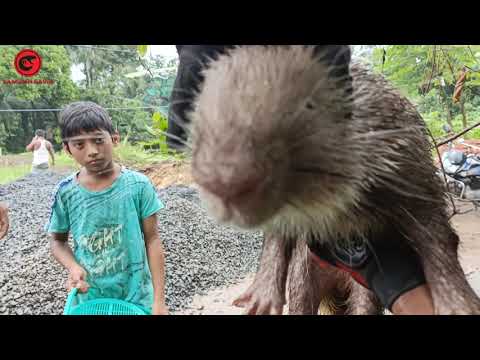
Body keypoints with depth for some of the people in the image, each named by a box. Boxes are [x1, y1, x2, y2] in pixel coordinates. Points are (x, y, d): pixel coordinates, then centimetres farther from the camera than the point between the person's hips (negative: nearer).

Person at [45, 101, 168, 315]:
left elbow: (152, 239, -8)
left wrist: (159, 299, -9)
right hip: (90, 300, 2)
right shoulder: (66, 192, -8)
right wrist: (73, 267, -14)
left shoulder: (138, 185, -13)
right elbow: (58, 241, 7)